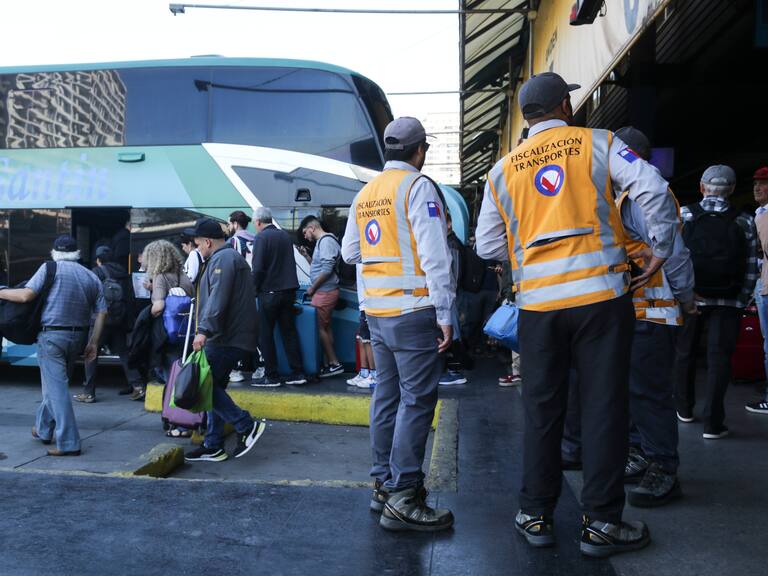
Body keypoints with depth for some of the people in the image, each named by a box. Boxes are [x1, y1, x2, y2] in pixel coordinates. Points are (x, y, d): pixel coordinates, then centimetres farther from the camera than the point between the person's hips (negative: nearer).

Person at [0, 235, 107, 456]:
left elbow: (26, 295, -13)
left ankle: (69, 443, -8)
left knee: (57, 388, -5)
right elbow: (101, 313, 6)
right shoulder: (92, 277, 10)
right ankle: (43, 429, 37)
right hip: (77, 337, 6)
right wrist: (93, 343, 10)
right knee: (56, 384, 22)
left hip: (52, 336, -6)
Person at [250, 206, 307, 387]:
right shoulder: (285, 235, 11)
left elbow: (258, 269, -15)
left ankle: (271, 375, 5)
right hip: (289, 290, 6)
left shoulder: (261, 238, -10)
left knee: (266, 334, 3)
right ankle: (298, 373, 10)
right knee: (289, 332, 10)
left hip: (269, 292, -6)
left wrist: (255, 288, -2)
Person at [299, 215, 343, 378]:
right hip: (323, 292, 10)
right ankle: (329, 364, 15)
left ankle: (334, 363, -1)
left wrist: (312, 288, -14)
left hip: (325, 292, -10)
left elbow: (327, 269, -21)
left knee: (321, 328, -6)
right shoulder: (321, 242, 18)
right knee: (325, 328, 11)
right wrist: (306, 256, 12)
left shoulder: (326, 241, -14)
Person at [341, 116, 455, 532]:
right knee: (417, 401, -4)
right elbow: (435, 256, -16)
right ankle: (403, 499, -2)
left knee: (387, 396, 15)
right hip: (413, 312, -8)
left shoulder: (364, 194, 13)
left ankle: (384, 484, 24)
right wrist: (445, 314, -15)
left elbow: (349, 252, 17)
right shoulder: (418, 186, -10)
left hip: (376, 313, 8)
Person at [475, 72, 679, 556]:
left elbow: (488, 246, 9)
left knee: (542, 410, 11)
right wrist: (661, 250, 3)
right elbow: (654, 189, -9)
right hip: (601, 295, -2)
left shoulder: (504, 169, 10)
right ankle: (601, 521, 12)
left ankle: (536, 516, 19)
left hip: (538, 302, 3)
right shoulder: (598, 143, 3)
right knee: (605, 406, 5)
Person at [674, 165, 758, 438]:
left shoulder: (682, 215, -2)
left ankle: (684, 409, 29)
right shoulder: (745, 222, 1)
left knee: (684, 353, 16)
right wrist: (743, 301, 7)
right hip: (728, 302, 0)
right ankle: (713, 423, 0)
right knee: (719, 359, 2)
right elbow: (751, 268, 0)